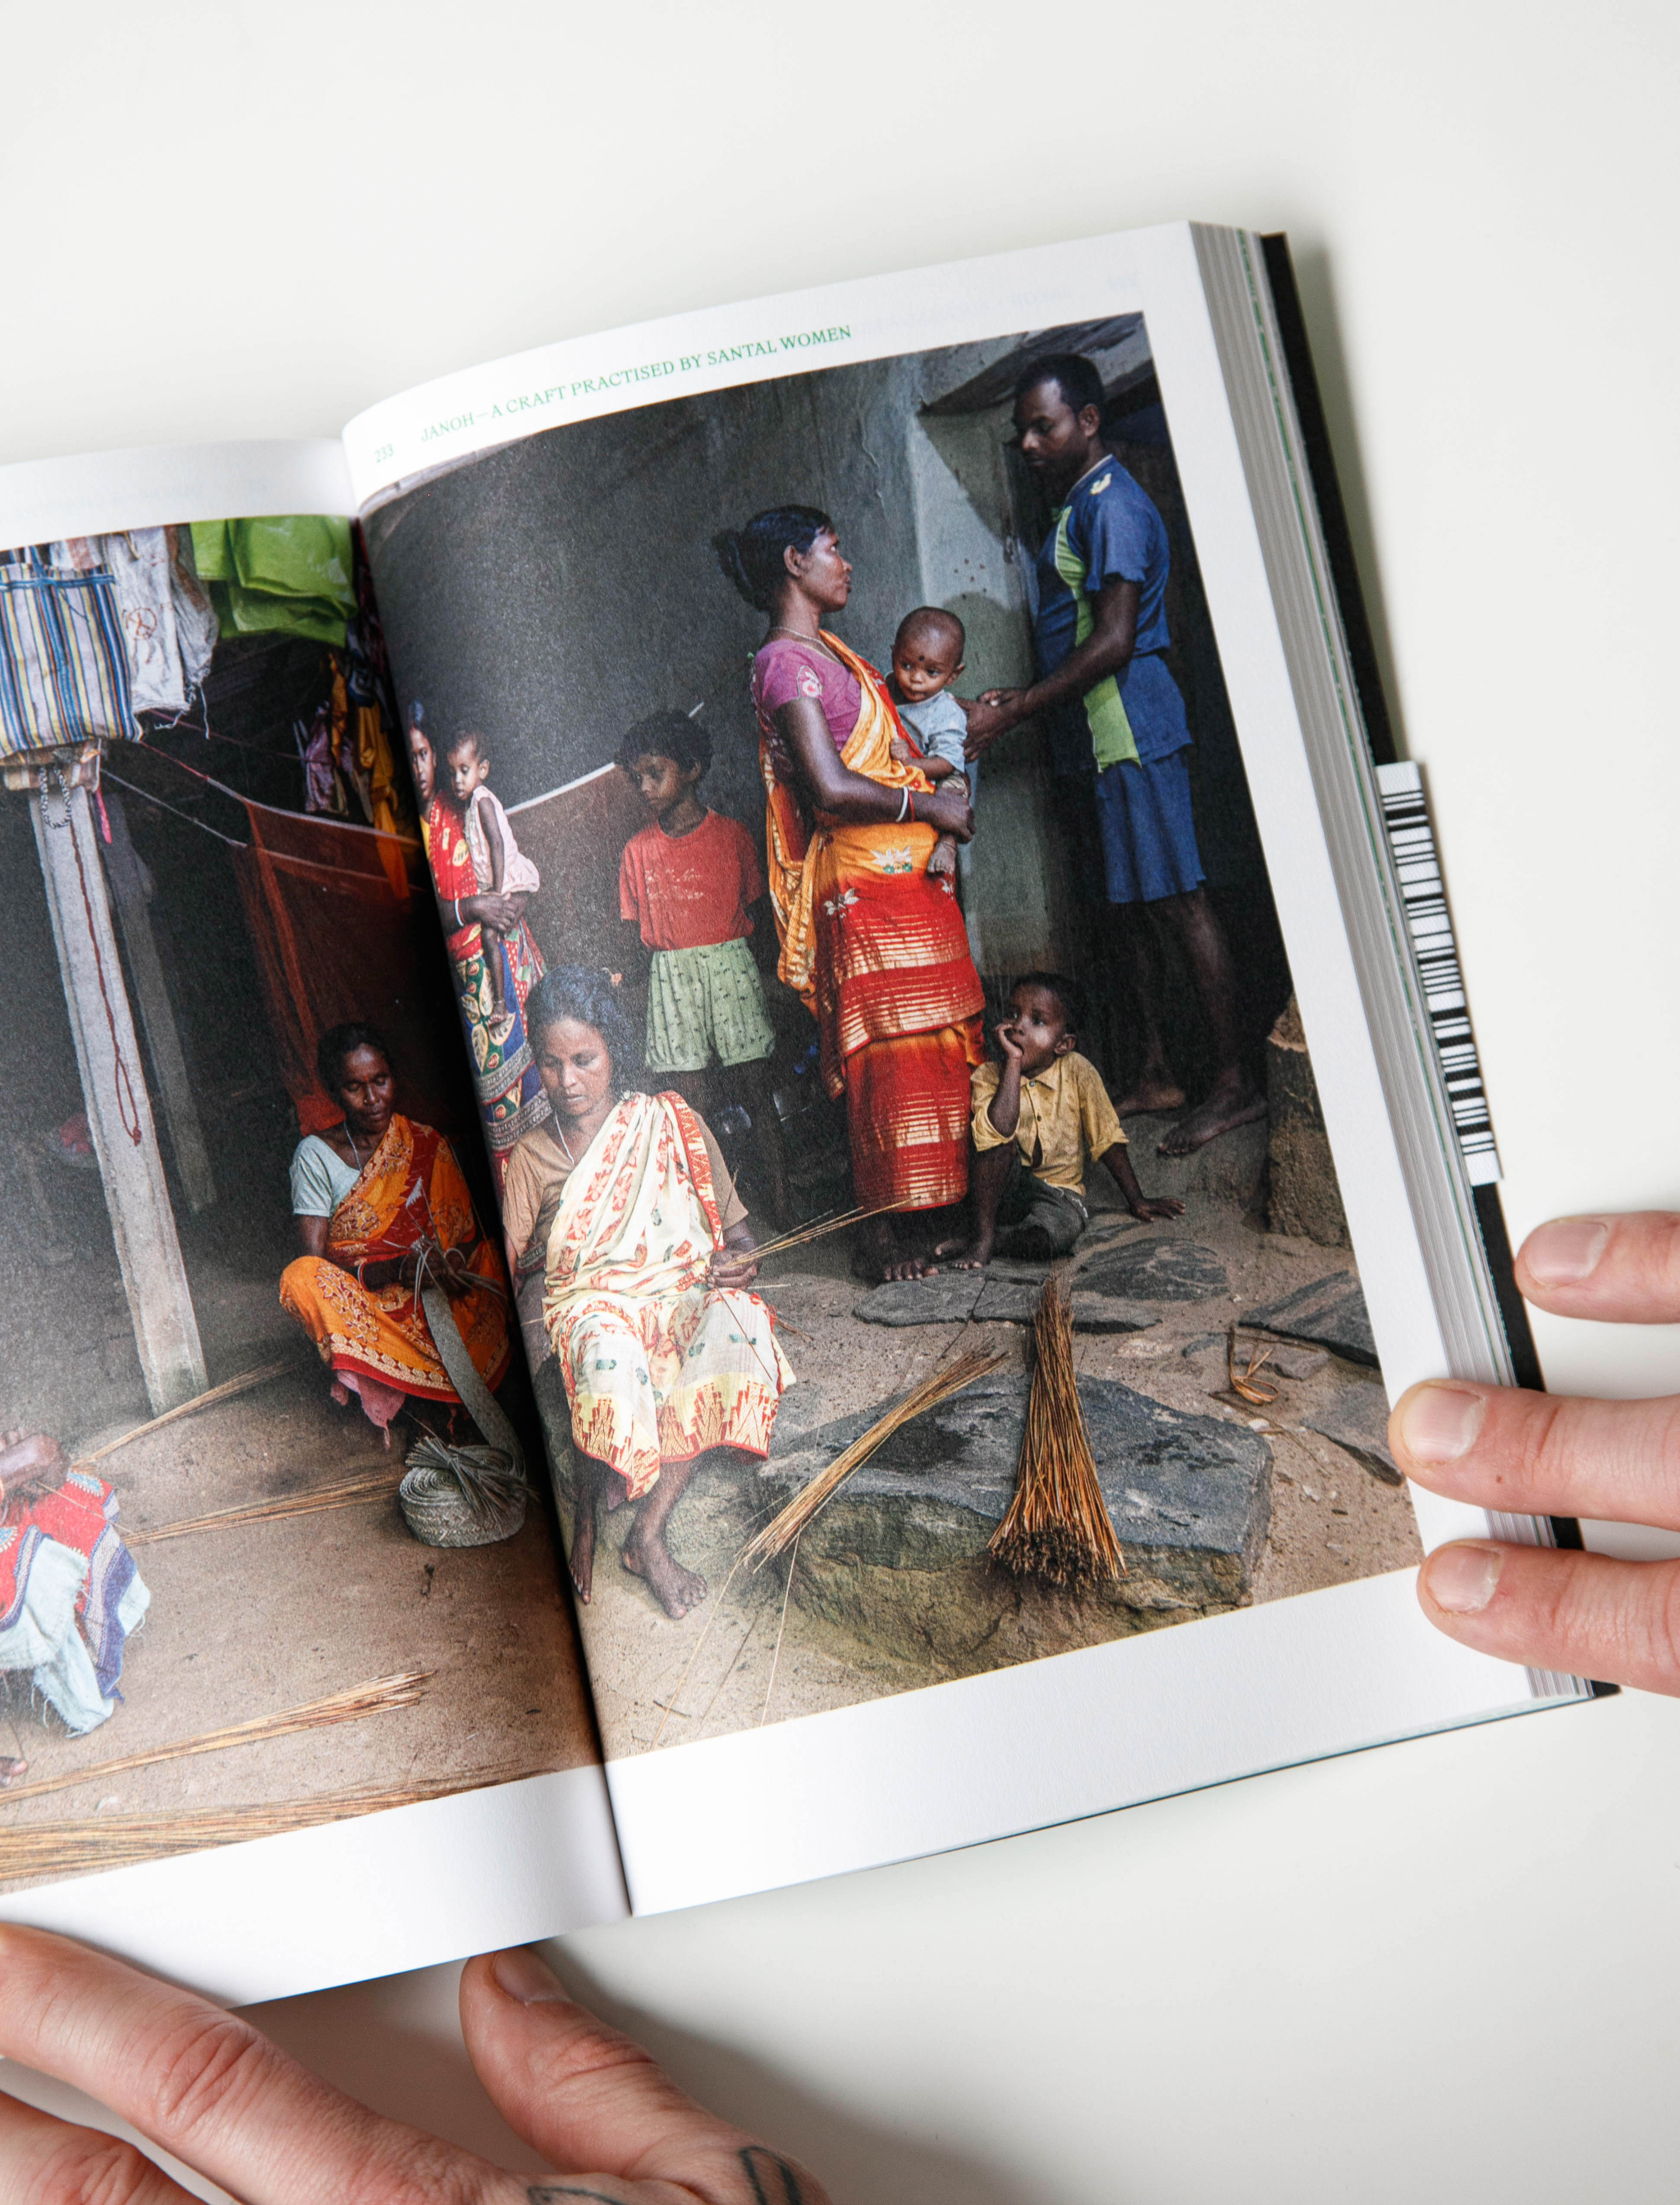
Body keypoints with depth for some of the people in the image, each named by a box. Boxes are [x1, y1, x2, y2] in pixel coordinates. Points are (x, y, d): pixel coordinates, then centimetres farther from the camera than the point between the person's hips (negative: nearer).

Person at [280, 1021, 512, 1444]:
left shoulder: (428, 1145, 8)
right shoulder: (316, 1155, 1)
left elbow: (471, 1236, 6)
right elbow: (315, 1264, -8)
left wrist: (451, 1262, -19)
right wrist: (398, 1270, -24)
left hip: (444, 1304, 2)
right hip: (360, 1306, -2)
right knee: (300, 1279, -32)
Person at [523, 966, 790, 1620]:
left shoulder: (672, 1124, 9)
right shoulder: (532, 1158, 9)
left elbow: (734, 1232, 11)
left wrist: (741, 1264, -12)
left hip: (680, 1292, 1)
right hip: (587, 1304, -1)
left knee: (734, 1320, -36)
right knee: (607, 1354, -40)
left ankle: (647, 1533, -31)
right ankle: (586, 1519, -15)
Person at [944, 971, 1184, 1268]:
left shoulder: (1077, 1072, -9)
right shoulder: (989, 1077, -11)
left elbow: (1107, 1140, -1)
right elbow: (998, 1133, -32)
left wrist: (1137, 1202, 1)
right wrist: (1013, 1063, -30)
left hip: (1058, 1194, 0)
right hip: (1003, 1189, 0)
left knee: (1058, 1232, -34)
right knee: (1002, 1141, -31)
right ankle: (983, 1238, -22)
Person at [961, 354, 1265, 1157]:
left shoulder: (1112, 506, -12)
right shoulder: (1077, 508, 20)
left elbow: (1113, 644, -20)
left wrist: (1011, 713, -18)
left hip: (1132, 731, -10)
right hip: (1097, 737, 10)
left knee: (1176, 899, -9)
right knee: (1134, 905, 12)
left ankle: (1235, 1082, -6)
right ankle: (1156, 1072, 18)